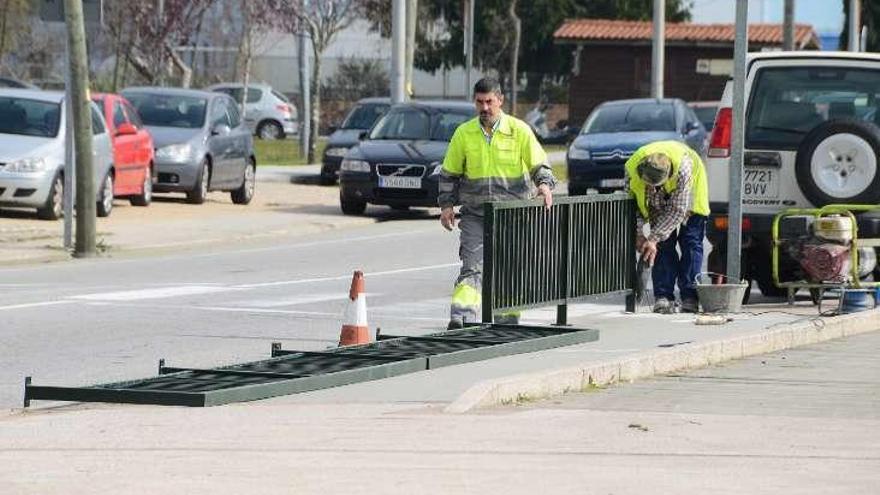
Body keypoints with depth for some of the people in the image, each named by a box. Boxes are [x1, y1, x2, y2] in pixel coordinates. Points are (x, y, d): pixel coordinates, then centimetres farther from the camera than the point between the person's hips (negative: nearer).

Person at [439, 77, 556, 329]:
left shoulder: (519, 131, -1)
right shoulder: (464, 133, 5)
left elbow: (539, 165, 1)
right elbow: (449, 173, 13)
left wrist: (544, 185, -19)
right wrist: (446, 204, 4)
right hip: (475, 215, 0)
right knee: (472, 268, -15)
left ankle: (507, 321, 19)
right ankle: (461, 320, -27)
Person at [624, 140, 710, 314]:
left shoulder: (683, 168, -44)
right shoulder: (632, 168, -33)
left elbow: (678, 210, -37)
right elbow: (634, 202, -15)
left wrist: (654, 238, -37)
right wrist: (640, 233, -23)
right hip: (661, 203, 3)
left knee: (691, 244, -10)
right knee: (663, 246, -9)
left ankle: (690, 298, -9)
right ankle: (663, 297, -9)